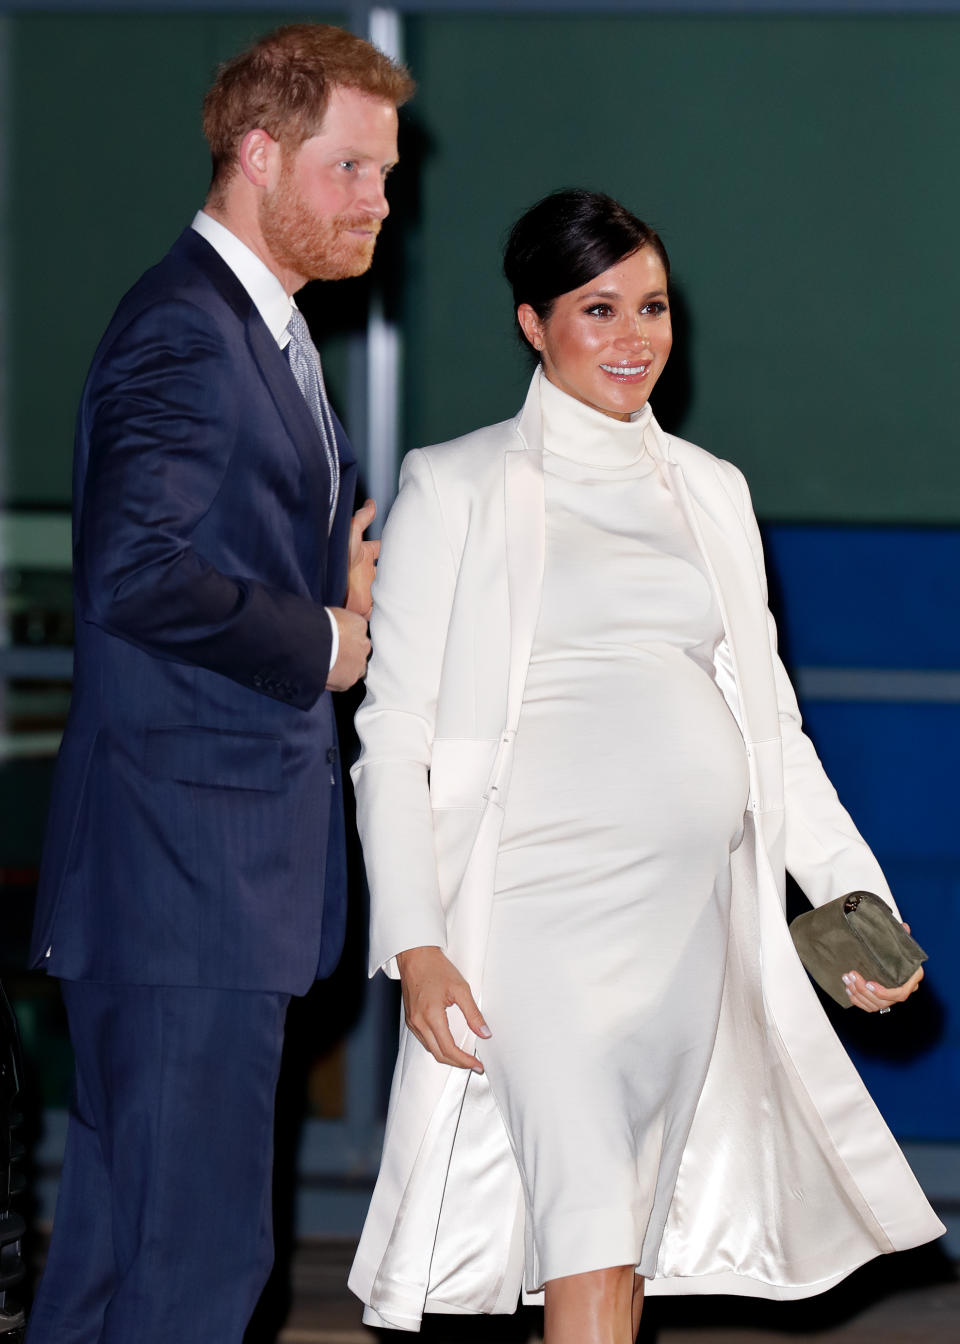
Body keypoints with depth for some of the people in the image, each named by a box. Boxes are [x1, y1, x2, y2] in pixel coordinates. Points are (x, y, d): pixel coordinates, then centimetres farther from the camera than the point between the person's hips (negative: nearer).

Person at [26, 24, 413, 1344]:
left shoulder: (264, 331, 18)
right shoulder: (186, 331, -15)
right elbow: (135, 570, -26)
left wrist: (341, 596, 6)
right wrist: (323, 639, -15)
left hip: (228, 859, 10)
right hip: (188, 866, -10)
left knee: (125, 1227, 15)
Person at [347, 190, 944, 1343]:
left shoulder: (712, 493, 17)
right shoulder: (457, 489, 3)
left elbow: (771, 723, 20)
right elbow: (393, 736, -1)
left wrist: (856, 894, 7)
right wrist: (415, 942, -11)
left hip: (694, 907, 5)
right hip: (541, 902, -5)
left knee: (628, 1237, 5)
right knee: (589, 1246, -16)